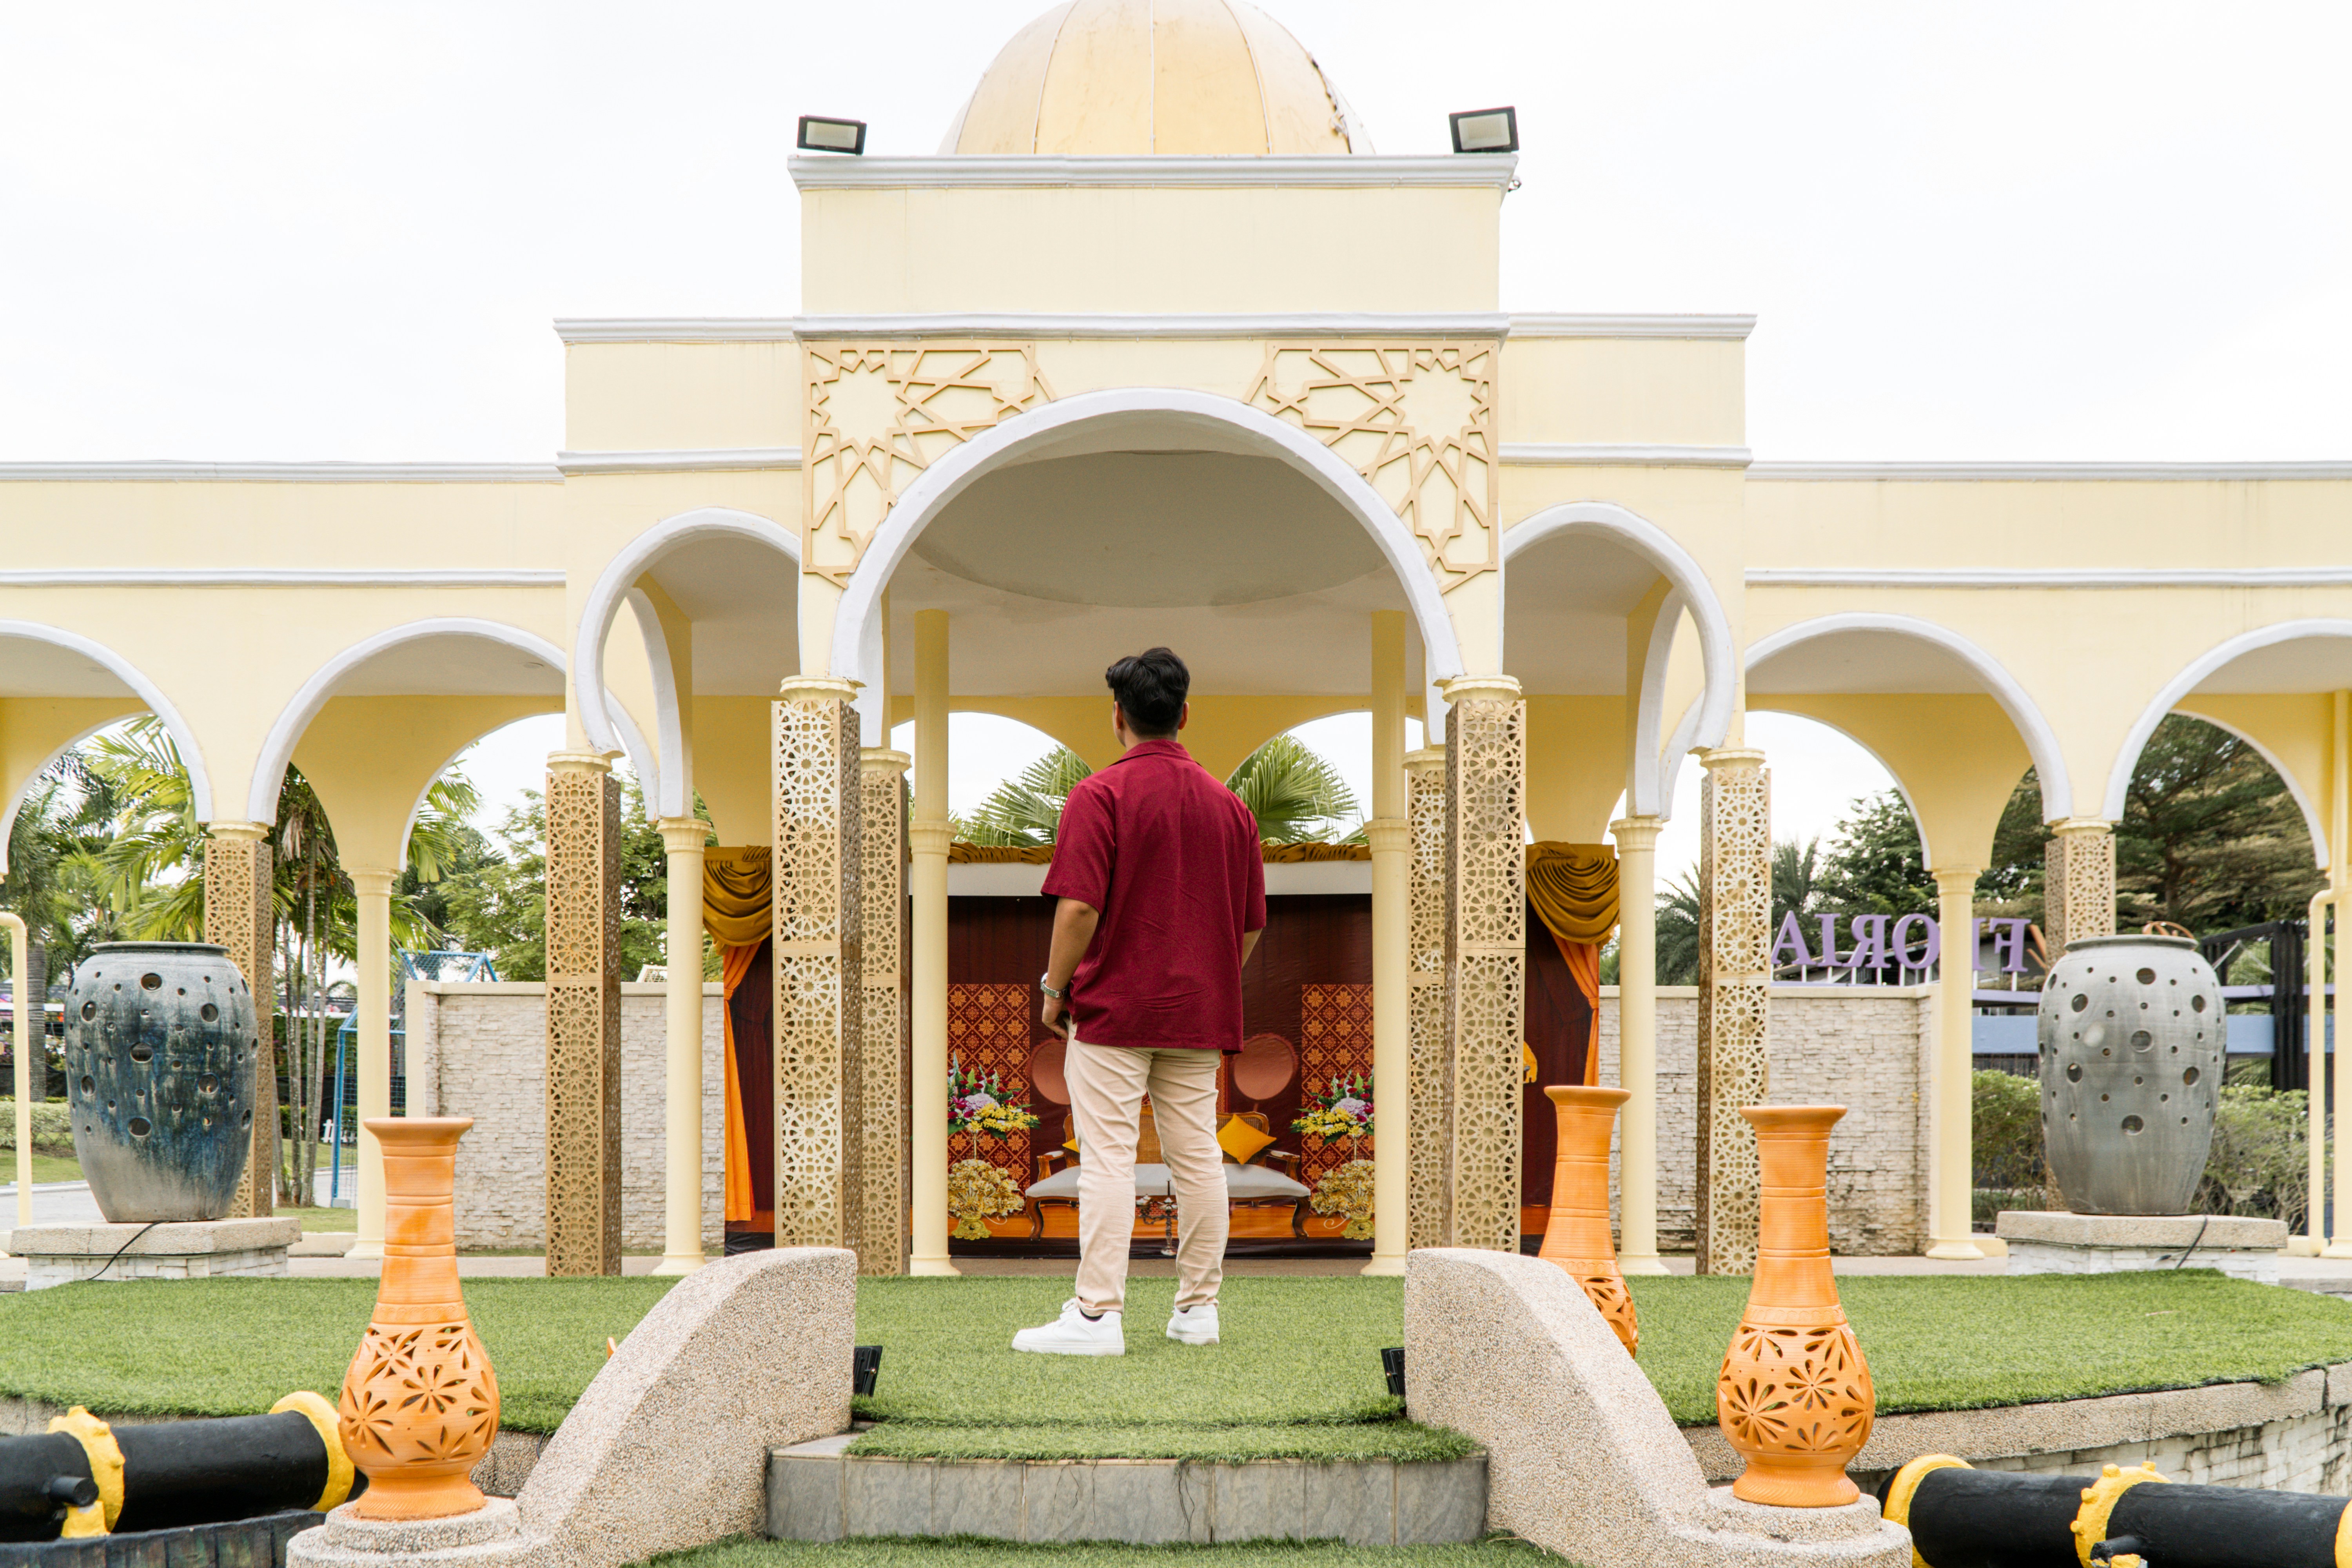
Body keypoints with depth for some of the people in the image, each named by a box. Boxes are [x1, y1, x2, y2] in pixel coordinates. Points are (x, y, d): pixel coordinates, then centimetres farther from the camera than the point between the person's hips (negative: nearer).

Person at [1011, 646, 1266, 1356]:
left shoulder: (1100, 796, -9)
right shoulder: (1229, 803, 8)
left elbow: (1079, 907, -17)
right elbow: (1253, 922, 11)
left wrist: (1055, 986, -6)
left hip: (1114, 1007, -5)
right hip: (1200, 1015, 5)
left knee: (1108, 1160, -5)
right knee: (1197, 1157, 10)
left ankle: (1098, 1314, -7)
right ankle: (1198, 1308, 16)